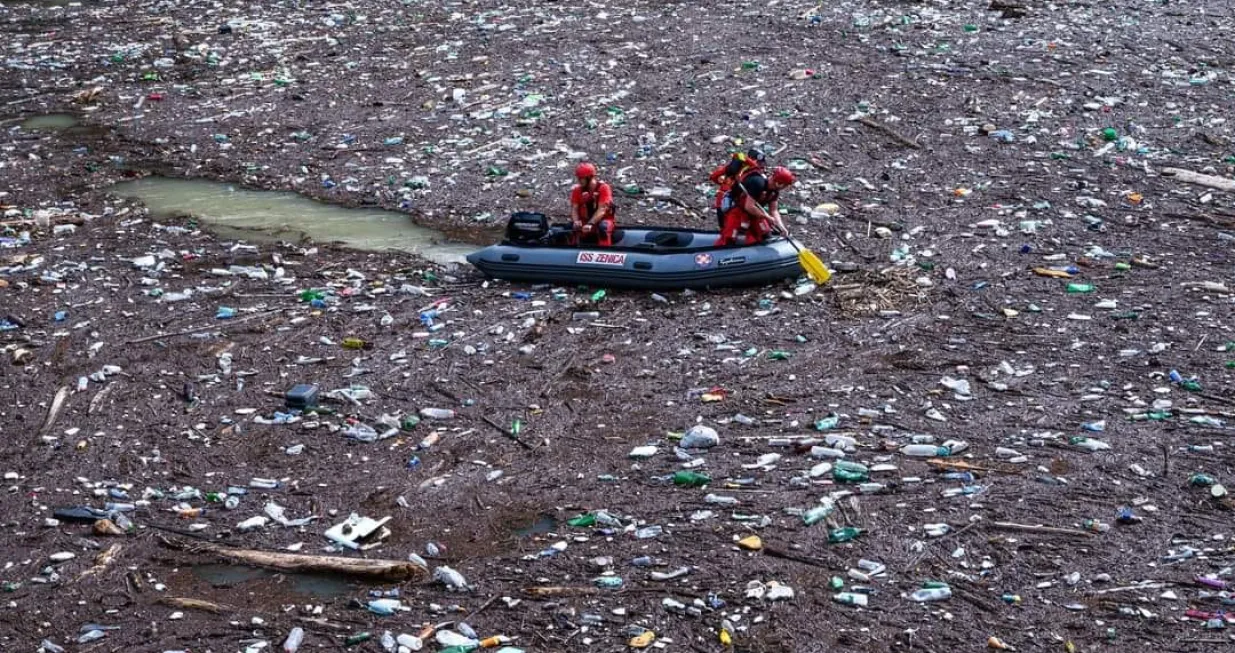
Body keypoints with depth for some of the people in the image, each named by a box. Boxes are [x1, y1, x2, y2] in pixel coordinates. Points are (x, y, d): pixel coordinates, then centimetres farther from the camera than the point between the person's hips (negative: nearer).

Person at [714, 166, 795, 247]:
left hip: (753, 211, 9)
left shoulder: (775, 190, -6)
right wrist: (768, 217, -24)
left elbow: (774, 211, -1)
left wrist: (782, 228, -16)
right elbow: (749, 207, -33)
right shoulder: (757, 182, -33)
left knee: (764, 234, 5)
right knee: (729, 239, -17)